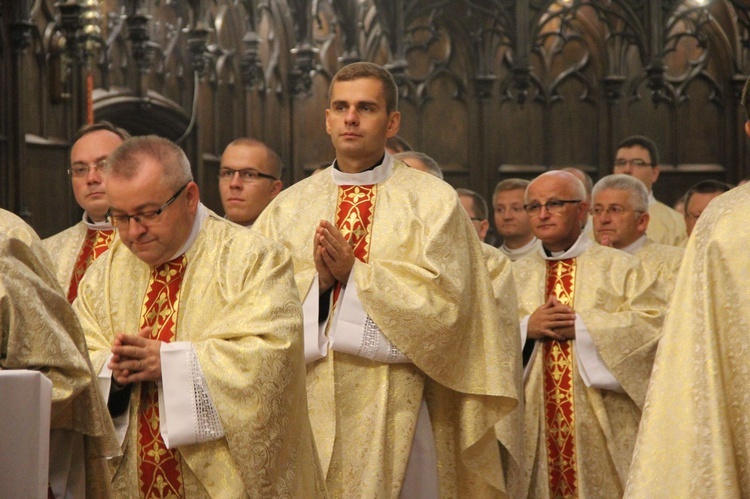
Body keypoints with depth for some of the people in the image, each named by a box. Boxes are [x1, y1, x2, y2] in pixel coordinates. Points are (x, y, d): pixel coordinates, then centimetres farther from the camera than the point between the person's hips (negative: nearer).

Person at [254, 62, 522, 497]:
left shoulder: (433, 201, 2)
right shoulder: (288, 207, 11)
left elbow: (441, 301, -9)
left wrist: (353, 273, -12)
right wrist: (316, 278, -14)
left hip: (395, 410, -2)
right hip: (307, 410, 3)